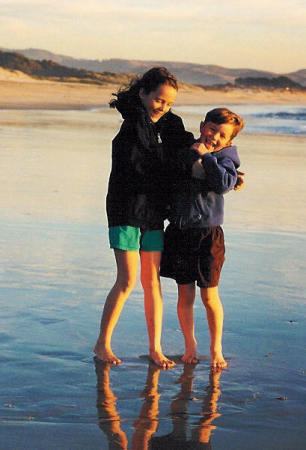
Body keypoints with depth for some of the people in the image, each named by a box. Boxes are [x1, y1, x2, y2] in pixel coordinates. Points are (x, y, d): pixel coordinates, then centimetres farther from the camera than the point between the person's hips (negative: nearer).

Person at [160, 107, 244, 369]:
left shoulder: (224, 158, -3)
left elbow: (225, 184, -24)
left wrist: (206, 156, -20)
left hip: (208, 234, -3)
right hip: (179, 231, 3)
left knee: (210, 296, 2)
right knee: (185, 294, 7)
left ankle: (216, 348, 18)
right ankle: (190, 346, 22)